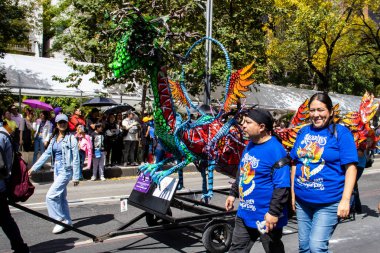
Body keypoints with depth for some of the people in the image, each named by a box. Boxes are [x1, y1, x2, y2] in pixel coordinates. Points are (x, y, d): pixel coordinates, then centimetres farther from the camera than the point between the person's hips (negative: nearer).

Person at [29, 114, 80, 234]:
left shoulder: (71, 138, -10)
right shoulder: (54, 139, 10)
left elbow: (76, 158, -11)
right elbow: (46, 154, 15)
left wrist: (76, 176, -12)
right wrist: (34, 167, 11)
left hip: (66, 171, -7)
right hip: (57, 170, 7)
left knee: (51, 196, -12)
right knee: (61, 197, 13)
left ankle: (61, 220, 0)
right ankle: (67, 221, 25)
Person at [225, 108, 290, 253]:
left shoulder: (275, 150, -21)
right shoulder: (250, 145, 6)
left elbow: (282, 186, -23)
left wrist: (274, 212, -23)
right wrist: (233, 193, 19)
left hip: (265, 217, -8)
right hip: (245, 213, 8)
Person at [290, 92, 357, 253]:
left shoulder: (341, 133, -8)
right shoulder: (303, 131, 7)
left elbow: (351, 167, -11)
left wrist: (345, 200, -18)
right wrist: (293, 192, 9)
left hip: (328, 202, -5)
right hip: (302, 200, 5)